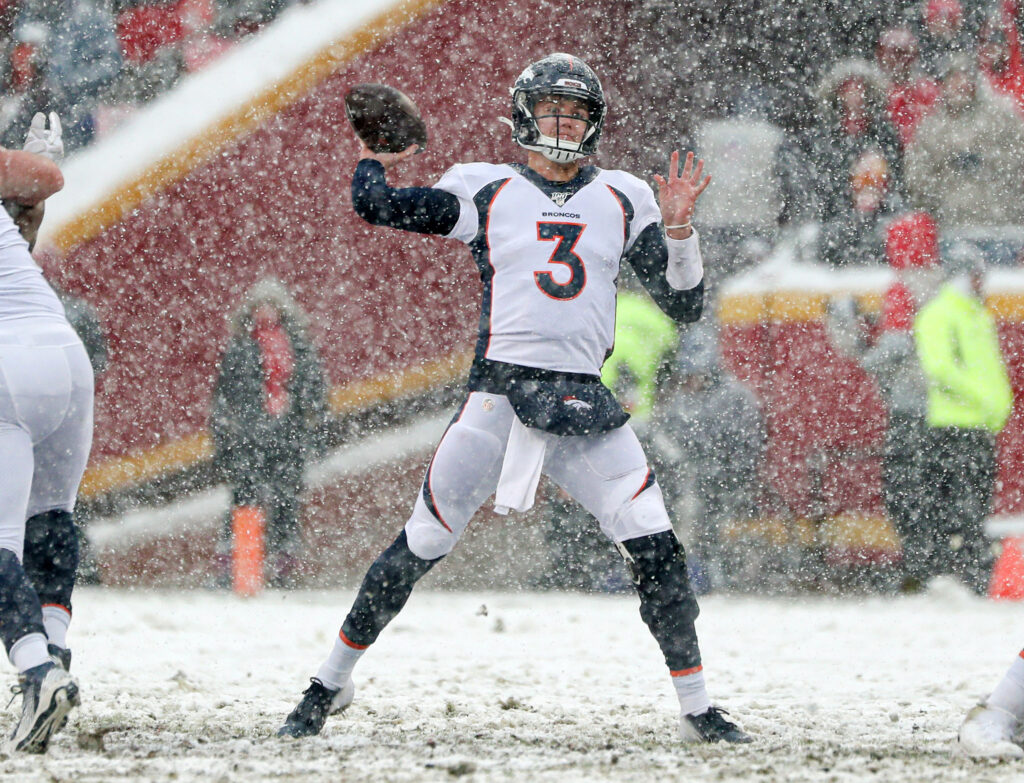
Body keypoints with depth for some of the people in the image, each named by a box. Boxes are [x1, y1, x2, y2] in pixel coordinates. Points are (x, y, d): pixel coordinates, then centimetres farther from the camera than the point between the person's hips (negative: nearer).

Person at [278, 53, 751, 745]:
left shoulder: (623, 200, 14)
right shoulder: (486, 191, 7)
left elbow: (684, 305, 11)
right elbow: (376, 205, -3)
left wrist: (678, 228, -3)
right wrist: (372, 162, 17)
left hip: (585, 404, 2)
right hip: (499, 395, -2)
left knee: (656, 551, -9)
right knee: (421, 546, -2)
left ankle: (698, 710, 2)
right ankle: (331, 685, 13)